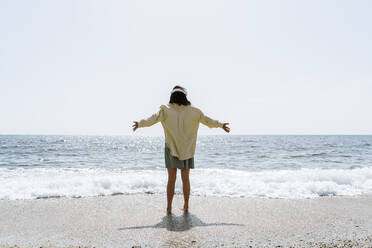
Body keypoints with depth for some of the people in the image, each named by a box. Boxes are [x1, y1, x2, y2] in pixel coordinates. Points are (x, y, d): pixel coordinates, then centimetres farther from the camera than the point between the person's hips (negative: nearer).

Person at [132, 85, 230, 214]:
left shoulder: (166, 110, -5)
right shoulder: (193, 111, -1)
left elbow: (154, 118, -15)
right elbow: (206, 120, 4)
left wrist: (140, 124, -6)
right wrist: (220, 125, 15)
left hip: (171, 149, -1)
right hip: (187, 150, 1)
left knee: (171, 178, 4)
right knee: (185, 178, 10)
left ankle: (169, 207, 3)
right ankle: (186, 206, 15)